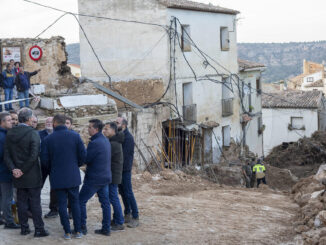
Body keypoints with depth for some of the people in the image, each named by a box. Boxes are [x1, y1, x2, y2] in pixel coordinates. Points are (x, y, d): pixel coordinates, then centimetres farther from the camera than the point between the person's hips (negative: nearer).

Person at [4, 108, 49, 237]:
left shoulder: (10, 134, 2)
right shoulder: (33, 133, -14)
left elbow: (6, 155, -1)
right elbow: (34, 156, -21)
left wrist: (13, 169, -8)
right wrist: (23, 171, -13)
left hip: (18, 175, 5)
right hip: (32, 176, -5)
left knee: (21, 202, 12)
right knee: (35, 202, 2)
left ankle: (24, 228, 19)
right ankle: (39, 229, 6)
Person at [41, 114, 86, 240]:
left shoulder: (48, 139, -7)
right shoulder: (75, 136, -5)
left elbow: (44, 160, -5)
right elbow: (83, 155, -5)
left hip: (57, 177, -1)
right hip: (73, 176, 1)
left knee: (62, 204, 7)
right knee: (75, 202, 12)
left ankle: (67, 232, 8)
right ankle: (78, 231, 11)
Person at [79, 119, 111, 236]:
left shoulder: (95, 143, -20)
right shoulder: (106, 140, 9)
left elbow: (85, 159, -17)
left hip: (94, 178, -9)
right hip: (106, 177, 9)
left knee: (81, 201, 3)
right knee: (105, 202, 11)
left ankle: (82, 227, 7)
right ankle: (106, 228, 15)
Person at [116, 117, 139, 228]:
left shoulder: (128, 137, -16)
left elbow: (124, 155, -21)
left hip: (125, 169, -9)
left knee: (128, 193, -7)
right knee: (122, 192, 13)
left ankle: (135, 218, -1)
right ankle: (127, 215, 23)